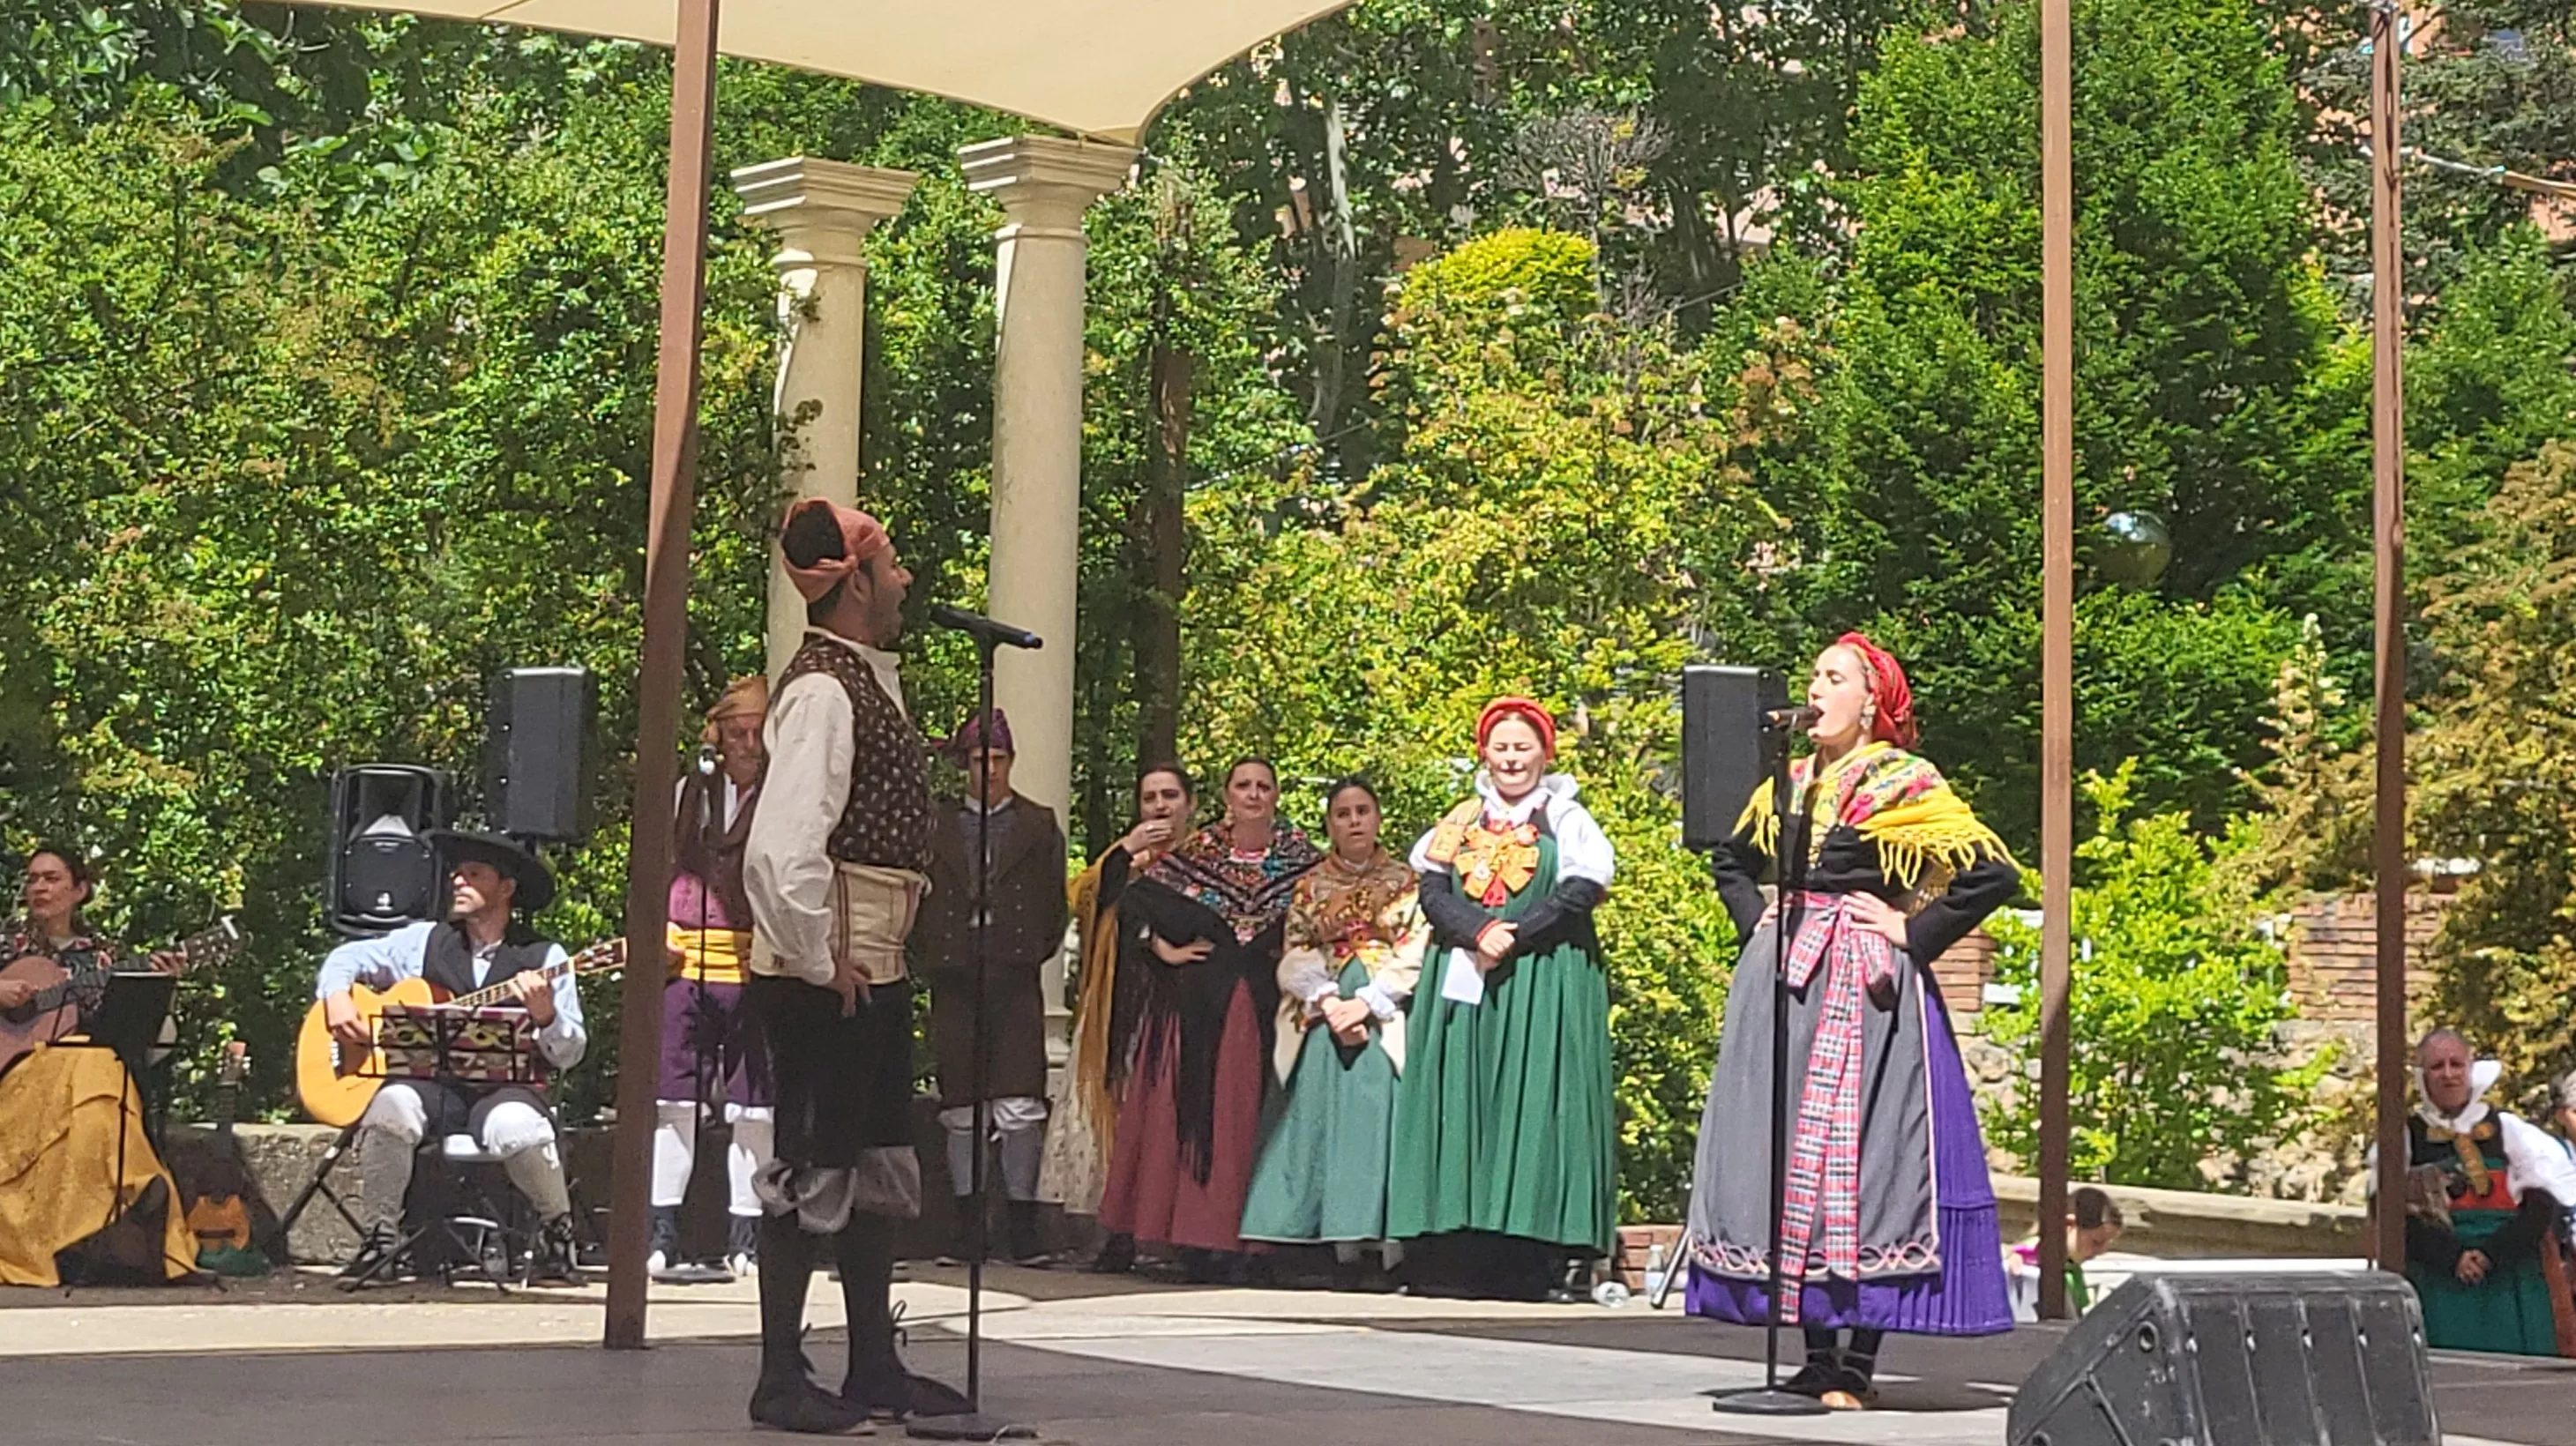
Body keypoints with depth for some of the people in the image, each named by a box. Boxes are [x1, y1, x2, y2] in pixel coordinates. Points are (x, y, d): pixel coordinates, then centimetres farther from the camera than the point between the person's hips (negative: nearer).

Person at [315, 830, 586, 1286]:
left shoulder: (545, 958, 5)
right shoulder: (423, 942, 14)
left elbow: (569, 1054, 1)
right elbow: (348, 957, 23)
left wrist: (546, 1017, -20)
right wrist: (336, 999, 2)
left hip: (501, 1091, -2)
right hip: (428, 1085, 2)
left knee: (519, 1126, -36)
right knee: (391, 1108, -33)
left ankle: (557, 1233, -6)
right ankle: (378, 1237, -14)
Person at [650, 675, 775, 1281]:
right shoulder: (690, 793, 12)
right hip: (686, 964, 2)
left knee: (753, 1110, 0)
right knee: (675, 1104, 1)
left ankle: (745, 1236, 7)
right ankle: (662, 1231, 6)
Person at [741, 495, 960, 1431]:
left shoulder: (872, 680, 13)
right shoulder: (822, 690, -17)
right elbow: (780, 850, -26)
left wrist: (882, 953, 17)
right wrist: (820, 962, -19)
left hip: (874, 969, 10)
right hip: (822, 974, -10)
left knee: (880, 1168, 16)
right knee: (814, 1168, -3)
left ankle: (874, 1367, 25)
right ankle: (782, 1380, 5)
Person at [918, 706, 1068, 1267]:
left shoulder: (1039, 825, 12)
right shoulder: (938, 827, 13)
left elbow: (1055, 901, 11)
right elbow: (923, 901, 12)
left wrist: (1037, 953, 4)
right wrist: (933, 959, 3)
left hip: (1016, 980, -1)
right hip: (955, 983, 1)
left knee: (1021, 1105, -8)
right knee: (960, 1109, 3)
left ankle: (1023, 1225, -3)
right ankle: (966, 1225, 10)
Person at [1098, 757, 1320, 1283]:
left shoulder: (1300, 856, 5)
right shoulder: (1197, 851, 6)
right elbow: (1133, 902, 7)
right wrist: (1164, 949, -1)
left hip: (1263, 1007, -1)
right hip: (1197, 1004, 1)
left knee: (1245, 1115, -4)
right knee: (1191, 1111, -2)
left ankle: (1232, 1240, -2)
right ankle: (1195, 1238, 1)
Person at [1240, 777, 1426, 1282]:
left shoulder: (1405, 881, 8)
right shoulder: (1311, 886, 15)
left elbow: (1414, 956, 0)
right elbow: (1296, 957, 8)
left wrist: (1364, 1003, -12)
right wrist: (1328, 1001, -10)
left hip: (1384, 1019, -2)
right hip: (1323, 1022, 2)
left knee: (1378, 1117, -12)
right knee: (1326, 1118, -7)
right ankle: (1344, 1254, -9)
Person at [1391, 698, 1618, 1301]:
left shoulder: (1566, 821, 6)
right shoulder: (1459, 822, 15)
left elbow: (1578, 895, -7)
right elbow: (1432, 894, 3)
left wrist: (1512, 937, -15)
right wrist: (1479, 932, -14)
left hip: (1542, 986, -3)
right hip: (1462, 983, 3)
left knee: (1530, 1109, -8)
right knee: (1458, 1108, -2)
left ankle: (1523, 1262, -10)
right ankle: (1451, 1257, -2)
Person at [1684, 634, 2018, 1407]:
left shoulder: (1904, 786, -5)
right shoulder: (1791, 786, 14)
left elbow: (1994, 873, -13)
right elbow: (1733, 861, 31)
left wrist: (1913, 934, -11)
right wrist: (1756, 921, 14)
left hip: (1864, 987, -7)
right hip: (1786, 982, 7)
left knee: (1860, 1154, -7)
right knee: (1787, 1150, 5)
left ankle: (1857, 1365, -4)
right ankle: (1817, 1358, 11)